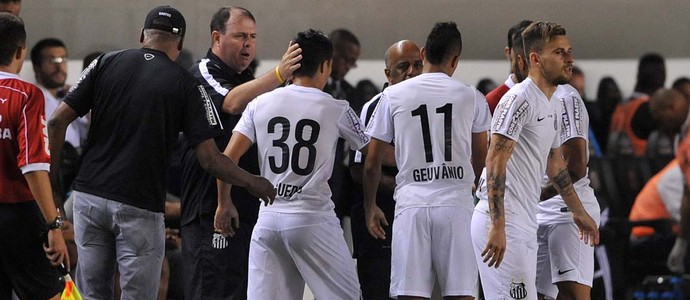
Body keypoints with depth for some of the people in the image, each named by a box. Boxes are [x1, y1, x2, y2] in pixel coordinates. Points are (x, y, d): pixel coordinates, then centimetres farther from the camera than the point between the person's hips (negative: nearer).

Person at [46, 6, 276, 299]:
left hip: (89, 195, 3)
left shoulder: (105, 63, 5)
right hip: (139, 206, -3)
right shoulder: (185, 85, -2)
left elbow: (58, 121, -1)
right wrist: (254, 184, 10)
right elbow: (209, 159, -6)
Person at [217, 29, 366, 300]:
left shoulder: (260, 104, 5)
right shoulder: (336, 109, -1)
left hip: (268, 218, 3)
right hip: (313, 219, -3)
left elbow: (228, 158, 1)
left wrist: (224, 204, 14)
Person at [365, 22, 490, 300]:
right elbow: (481, 159, 17)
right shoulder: (471, 97, 4)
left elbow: (371, 163, 6)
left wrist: (370, 206, 22)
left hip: (411, 205, 0)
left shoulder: (393, 96, 3)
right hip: (457, 205, 0)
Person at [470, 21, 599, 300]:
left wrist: (578, 211, 39)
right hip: (502, 222, -10)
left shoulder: (553, 106, 17)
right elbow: (495, 160, -19)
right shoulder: (519, 100, -13)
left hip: (525, 224, 10)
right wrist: (497, 226, -26)